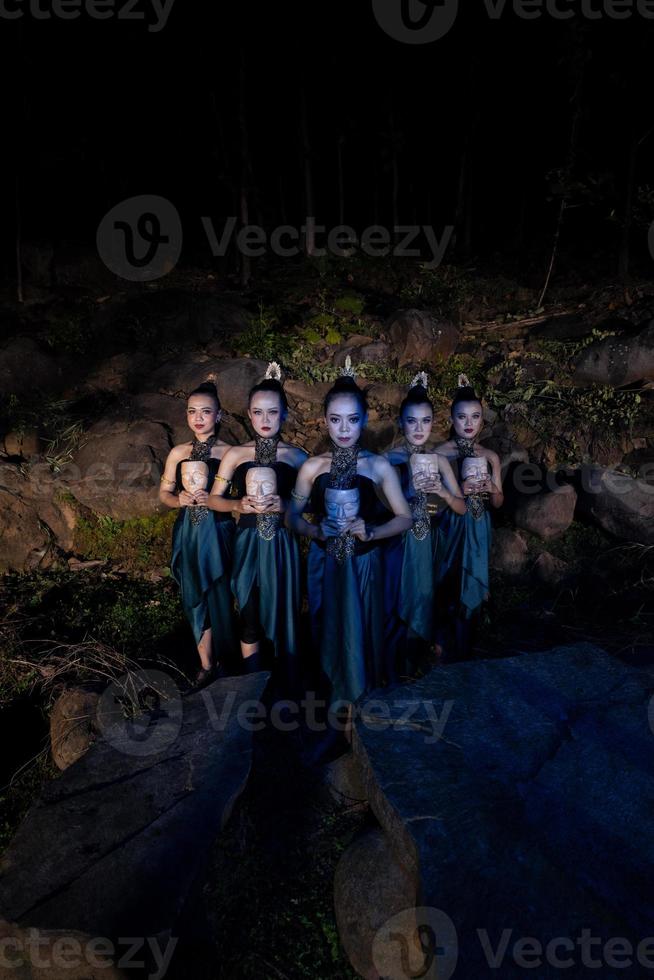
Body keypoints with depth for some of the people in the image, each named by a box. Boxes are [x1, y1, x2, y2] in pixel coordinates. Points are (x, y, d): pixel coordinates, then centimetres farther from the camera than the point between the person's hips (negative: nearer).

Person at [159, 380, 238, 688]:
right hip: (189, 533, 3)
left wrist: (212, 499, -19)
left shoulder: (228, 452, -5)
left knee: (218, 596, 5)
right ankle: (207, 663, 24)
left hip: (218, 531, -3)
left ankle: (223, 657, 28)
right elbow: (163, 493, 11)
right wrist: (180, 499, -10)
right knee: (195, 598, 9)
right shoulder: (178, 452, 4)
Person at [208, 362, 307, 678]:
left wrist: (283, 505, -16)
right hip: (248, 544, 1)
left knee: (285, 615, 6)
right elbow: (214, 499, 6)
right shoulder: (235, 454, 3)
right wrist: (240, 504, -12)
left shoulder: (297, 456, 1)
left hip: (282, 545, -1)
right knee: (250, 617, 9)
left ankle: (290, 685, 25)